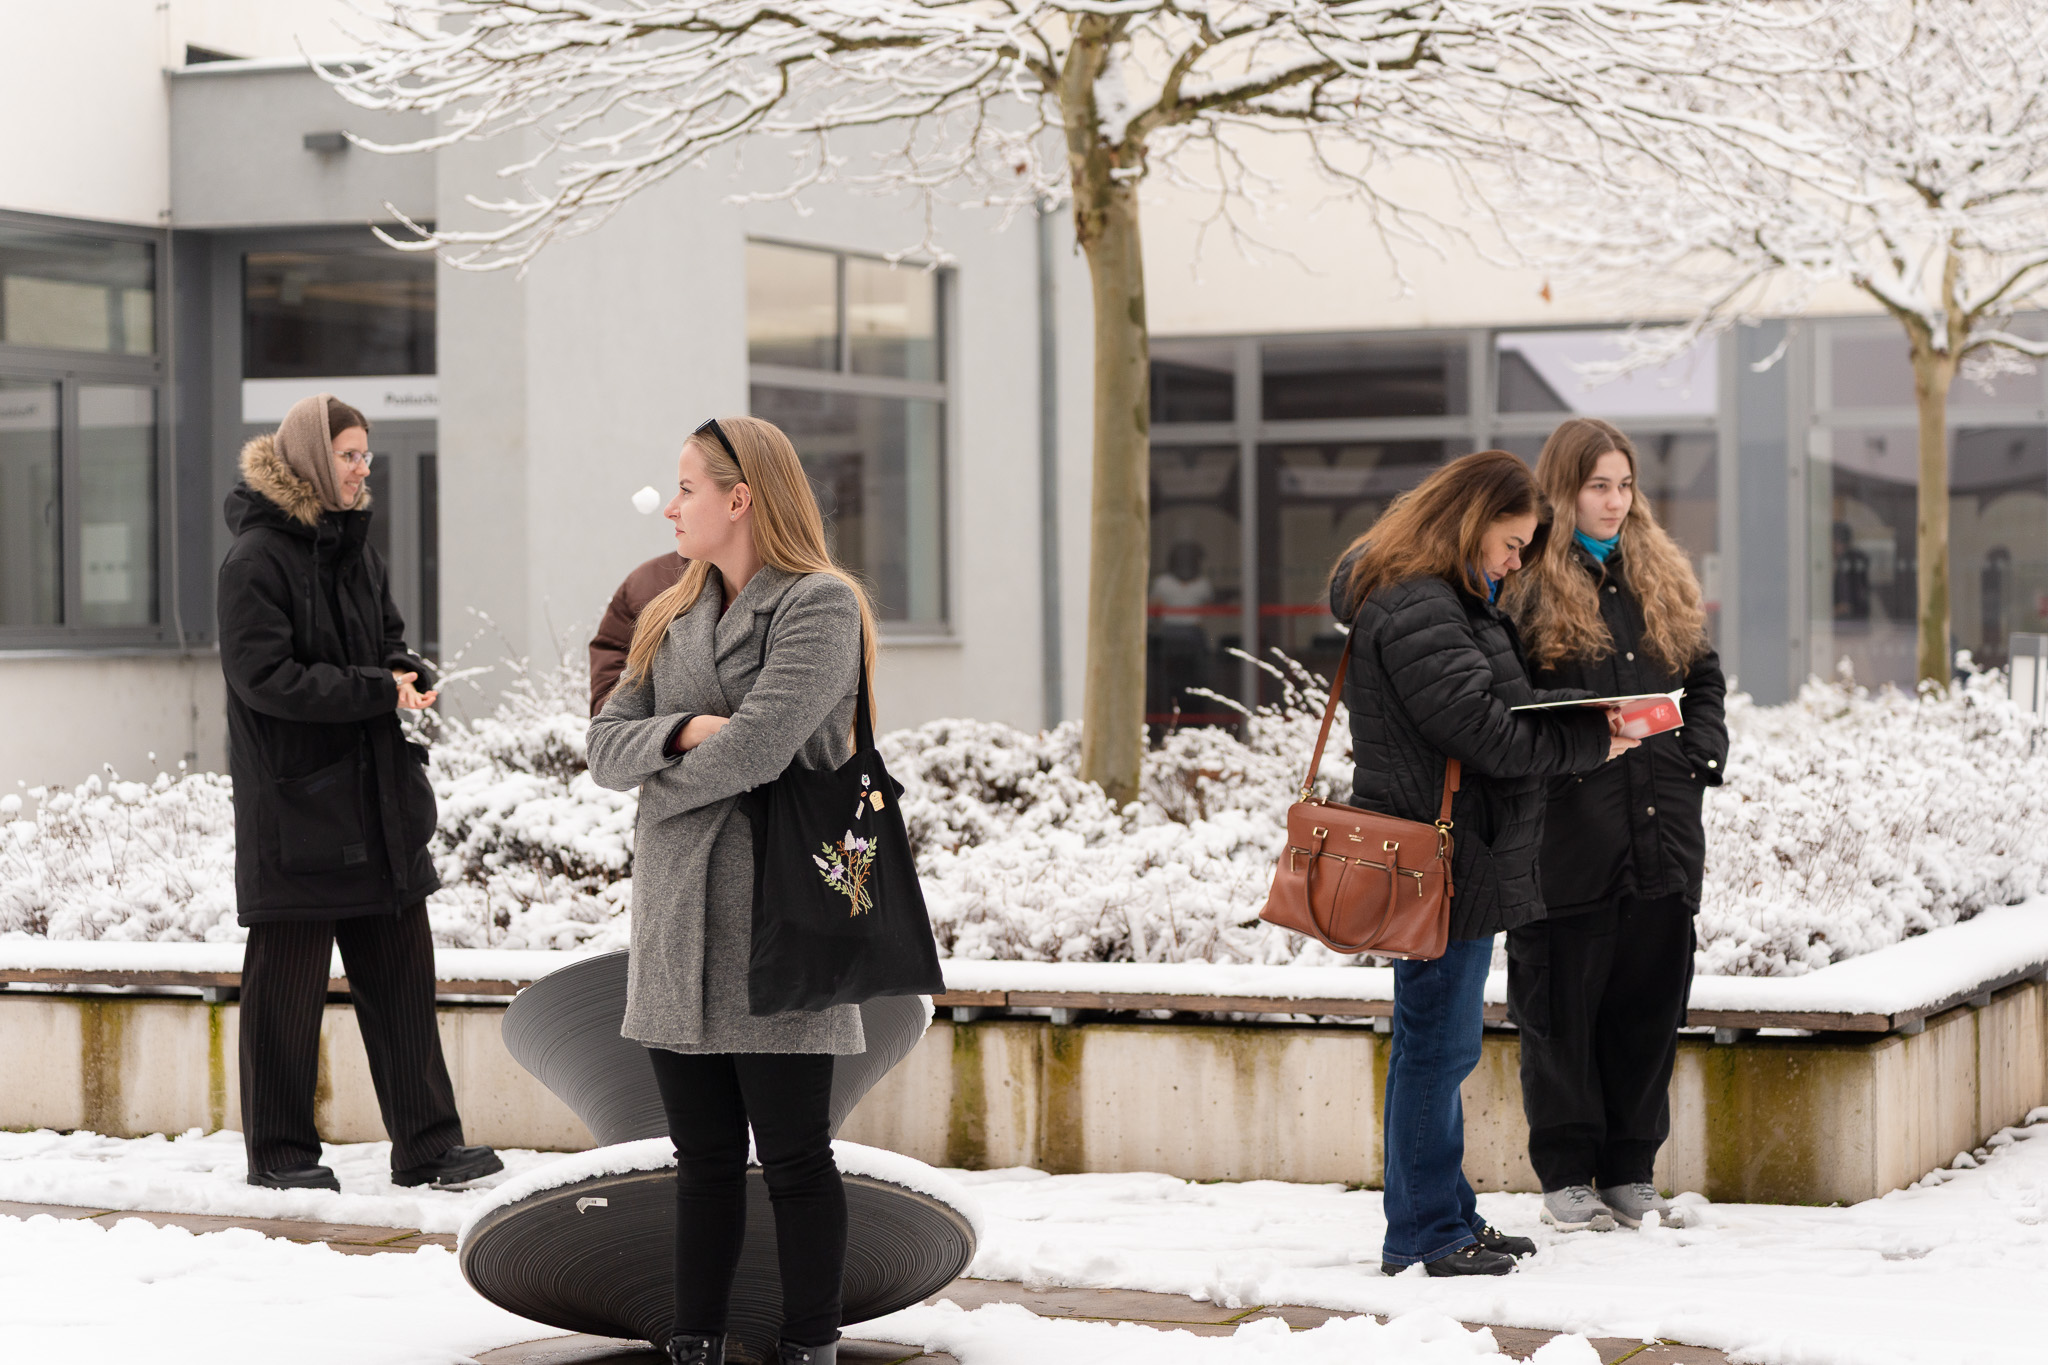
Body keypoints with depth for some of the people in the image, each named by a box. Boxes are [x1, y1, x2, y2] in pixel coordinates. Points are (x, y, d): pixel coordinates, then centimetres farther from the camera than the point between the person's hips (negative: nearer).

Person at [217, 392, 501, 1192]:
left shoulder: (354, 546, 12)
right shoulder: (257, 558, -13)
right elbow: (265, 676, -18)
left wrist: (409, 673, 0)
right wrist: (379, 691, -19)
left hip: (377, 802, 8)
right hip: (295, 803, -8)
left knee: (402, 971, 8)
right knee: (287, 983, 2)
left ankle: (425, 1146, 13)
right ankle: (279, 1153, 13)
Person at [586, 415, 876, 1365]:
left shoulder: (820, 606, -7)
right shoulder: (672, 619, 16)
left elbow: (752, 751, -18)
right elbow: (605, 747, 9)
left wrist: (662, 783, -1)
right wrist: (682, 732, -11)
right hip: (676, 928, 7)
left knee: (793, 1158, 0)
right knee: (703, 1158, 12)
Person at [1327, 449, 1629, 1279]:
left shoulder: (1448, 600, 18)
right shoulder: (1417, 612, -17)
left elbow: (1500, 706, 19)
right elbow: (1486, 732, -21)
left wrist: (1588, 730, 3)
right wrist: (1596, 740, -12)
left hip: (1460, 859, 11)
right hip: (1440, 860, -11)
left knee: (1438, 1043, 15)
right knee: (1438, 1042, -5)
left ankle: (1446, 1220, 23)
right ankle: (1423, 1235, 1)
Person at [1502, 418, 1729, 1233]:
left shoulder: (1662, 576, 14)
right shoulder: (1524, 584, -4)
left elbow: (1703, 675, 19)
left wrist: (1699, 758, 4)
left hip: (1660, 833, 5)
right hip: (1567, 837, -5)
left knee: (1650, 1004, 9)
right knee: (1561, 1006, 2)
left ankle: (1630, 1172, 19)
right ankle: (1566, 1176, 12)